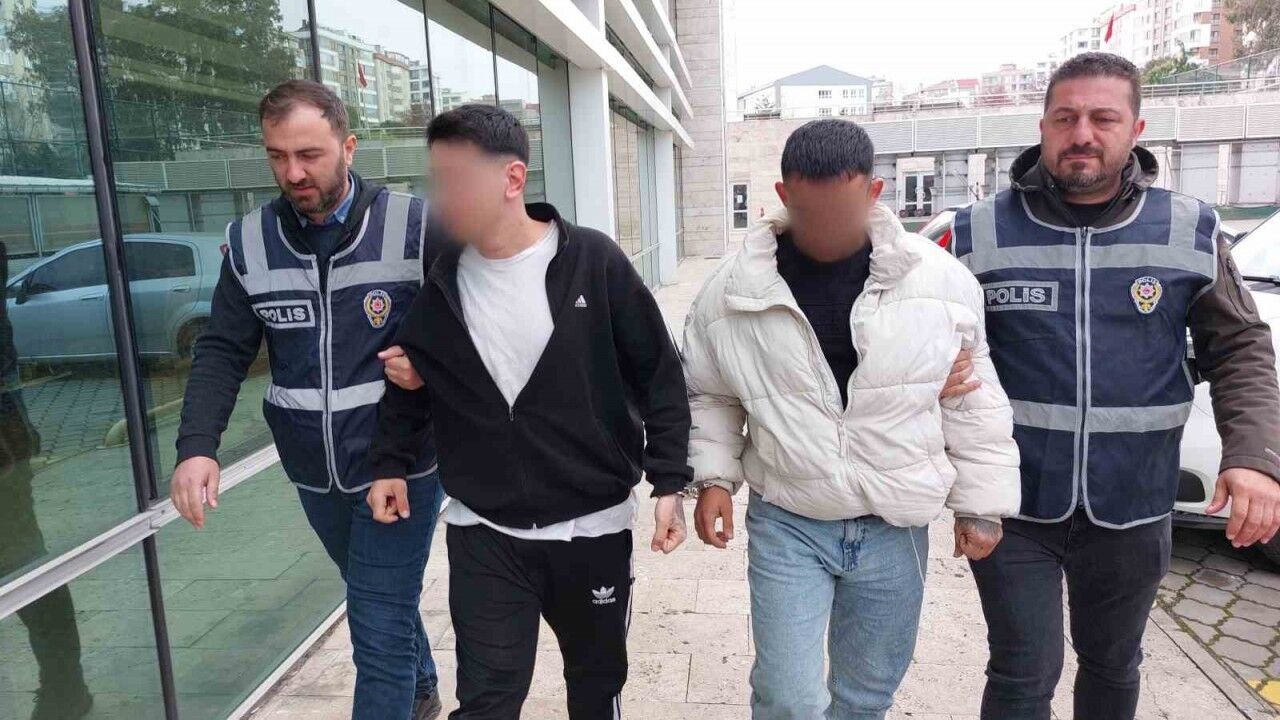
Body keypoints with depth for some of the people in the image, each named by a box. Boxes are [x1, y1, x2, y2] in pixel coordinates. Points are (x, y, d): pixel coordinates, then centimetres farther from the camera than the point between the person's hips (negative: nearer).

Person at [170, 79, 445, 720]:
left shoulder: (413, 226, -12)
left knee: (380, 631, -1)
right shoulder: (249, 241, 0)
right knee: (376, 597, 25)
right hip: (314, 473, 5)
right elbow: (222, 350, 2)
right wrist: (197, 446, -11)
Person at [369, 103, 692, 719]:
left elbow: (658, 375, -6)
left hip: (593, 524, -1)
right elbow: (411, 380, 13)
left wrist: (669, 482, -8)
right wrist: (391, 461, 4)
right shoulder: (437, 277, -3)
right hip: (483, 531, 2)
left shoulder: (594, 263, -12)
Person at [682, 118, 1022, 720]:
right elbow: (709, 395, 5)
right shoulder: (734, 289, -9)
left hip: (895, 529, 2)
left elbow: (974, 401, 2)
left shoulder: (939, 279, -7)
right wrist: (713, 476, -5)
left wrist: (980, 505, 3)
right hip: (785, 525, -1)